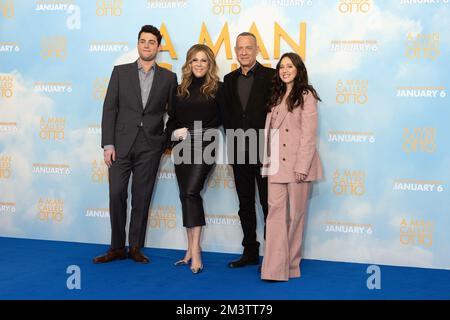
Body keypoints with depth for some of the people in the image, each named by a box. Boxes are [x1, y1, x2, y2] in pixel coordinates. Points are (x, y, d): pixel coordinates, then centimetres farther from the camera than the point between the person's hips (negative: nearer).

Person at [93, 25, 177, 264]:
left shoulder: (168, 78, 8)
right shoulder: (120, 72, 7)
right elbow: (109, 109, 3)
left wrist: (170, 139, 0)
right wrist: (108, 144, -4)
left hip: (150, 145, 0)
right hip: (122, 143, 0)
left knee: (142, 197, 3)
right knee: (117, 194, -3)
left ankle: (135, 247, 13)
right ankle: (117, 247, 9)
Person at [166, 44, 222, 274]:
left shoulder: (217, 89, -1)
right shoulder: (180, 89, 12)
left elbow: (223, 117, -6)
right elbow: (172, 118, 15)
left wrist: (203, 130, -10)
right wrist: (174, 132, -4)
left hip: (204, 146, -5)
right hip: (182, 147, 5)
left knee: (192, 192, -18)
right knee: (185, 195, 7)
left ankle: (195, 250, -17)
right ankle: (191, 249, 16)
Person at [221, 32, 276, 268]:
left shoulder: (270, 76, -3)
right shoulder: (229, 80, 13)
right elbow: (226, 115, 14)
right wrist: (235, 138, 2)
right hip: (239, 151, 6)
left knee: (268, 204, -2)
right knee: (245, 203, 11)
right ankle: (250, 252, 20)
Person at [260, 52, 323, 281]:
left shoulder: (306, 96, -2)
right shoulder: (277, 96, 17)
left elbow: (308, 134, -9)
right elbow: (271, 131, 15)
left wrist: (302, 167, -15)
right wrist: (268, 159, 7)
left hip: (297, 163, -5)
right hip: (277, 164, 5)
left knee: (295, 214, 3)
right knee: (276, 211, -3)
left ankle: (291, 265, 12)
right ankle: (275, 268, -4)